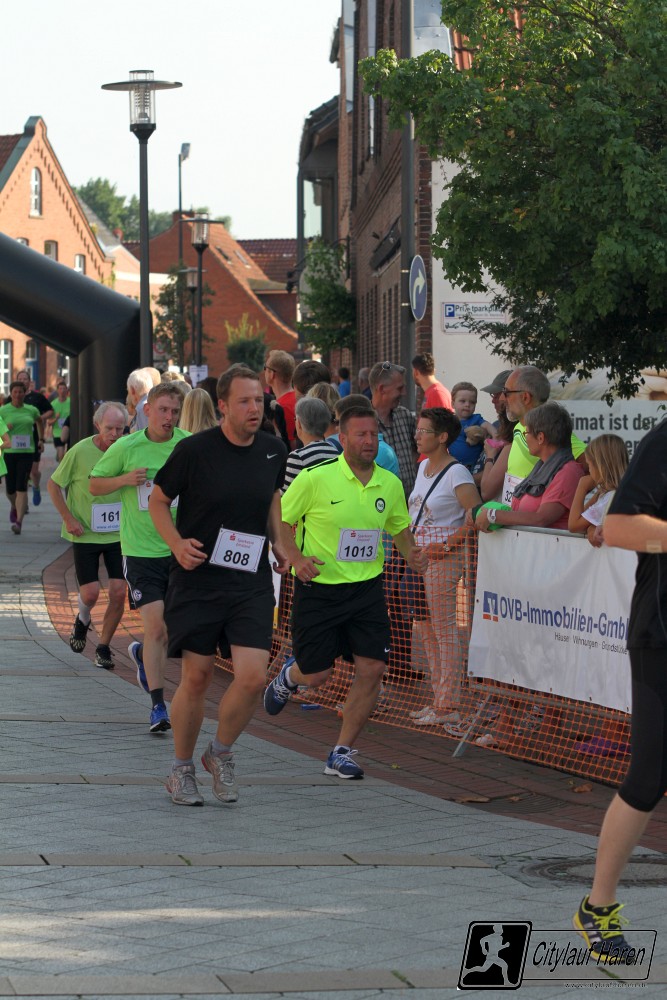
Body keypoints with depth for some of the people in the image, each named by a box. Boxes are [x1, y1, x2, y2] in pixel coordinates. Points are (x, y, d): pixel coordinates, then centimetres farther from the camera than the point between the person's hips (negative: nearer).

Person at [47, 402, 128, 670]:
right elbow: (53, 485, -2)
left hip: (118, 534, 2)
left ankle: (103, 646, 13)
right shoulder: (80, 452, -13)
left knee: (118, 592, -5)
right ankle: (82, 620, 29)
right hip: (85, 534, -2)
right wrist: (69, 518, -7)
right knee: (90, 593, -7)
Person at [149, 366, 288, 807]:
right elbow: (159, 499, 2)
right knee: (196, 679, 2)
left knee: (253, 677, -9)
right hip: (198, 579, -3)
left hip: (252, 583, 3)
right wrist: (176, 543, -13)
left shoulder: (274, 451, 3)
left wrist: (278, 543, 8)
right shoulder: (195, 450, -10)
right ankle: (182, 769, 22)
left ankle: (221, 754, 17)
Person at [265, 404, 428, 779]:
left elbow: (401, 528, 18)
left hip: (367, 589, 4)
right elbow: (280, 520, -3)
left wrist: (412, 554, -2)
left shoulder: (390, 485, 2)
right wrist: (296, 557, -18)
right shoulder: (315, 479, -12)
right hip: (318, 588, -4)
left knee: (372, 669, -8)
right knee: (317, 674, 2)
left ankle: (342, 753, 7)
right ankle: (289, 677, 43)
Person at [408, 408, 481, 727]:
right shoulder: (423, 466, 14)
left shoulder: (456, 473, -13)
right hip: (419, 555, 9)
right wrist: (409, 541, 14)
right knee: (428, 630, 11)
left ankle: (449, 706, -4)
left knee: (444, 629, -7)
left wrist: (448, 543, -20)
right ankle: (438, 700, 19)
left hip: (443, 558, -9)